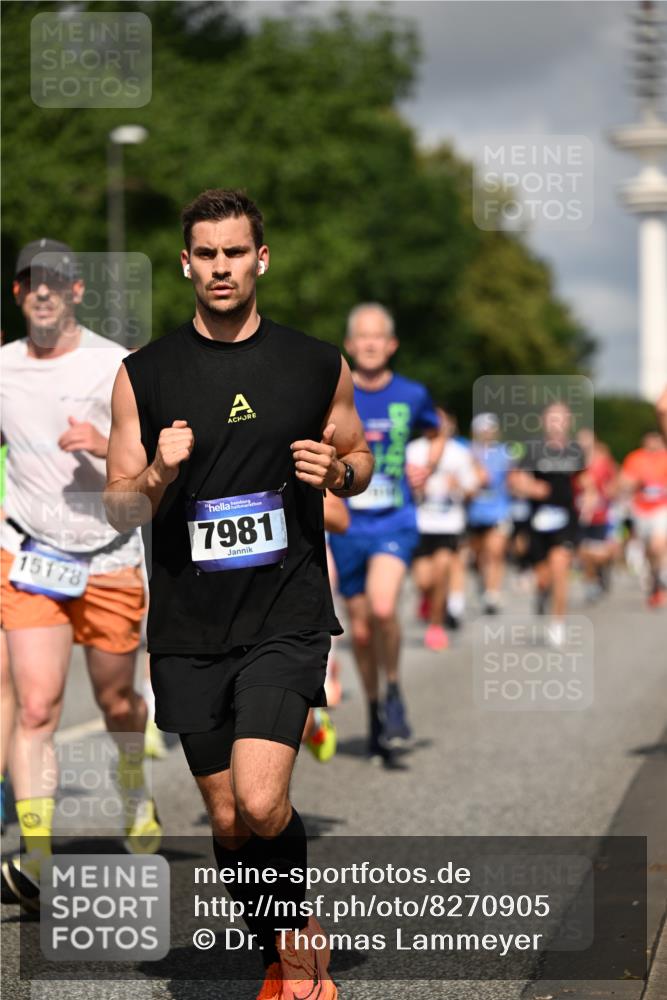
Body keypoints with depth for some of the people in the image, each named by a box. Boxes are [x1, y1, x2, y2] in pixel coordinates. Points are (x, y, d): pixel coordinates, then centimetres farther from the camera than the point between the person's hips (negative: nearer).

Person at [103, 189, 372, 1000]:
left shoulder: (317, 365, 3)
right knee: (227, 820, 10)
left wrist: (338, 471, -5)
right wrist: (160, 476, -17)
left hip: (286, 616, -2)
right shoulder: (144, 374, 2)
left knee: (260, 803, -19)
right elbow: (119, 510, 5)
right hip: (189, 628, 2)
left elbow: (359, 458, 18)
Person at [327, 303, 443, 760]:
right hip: (346, 524, 1)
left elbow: (437, 434, 22)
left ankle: (395, 693, -2)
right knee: (360, 629, 6)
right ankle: (375, 713, 28)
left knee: (382, 608, -25)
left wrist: (428, 466, 6)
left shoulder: (412, 396, 1)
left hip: (395, 521, -1)